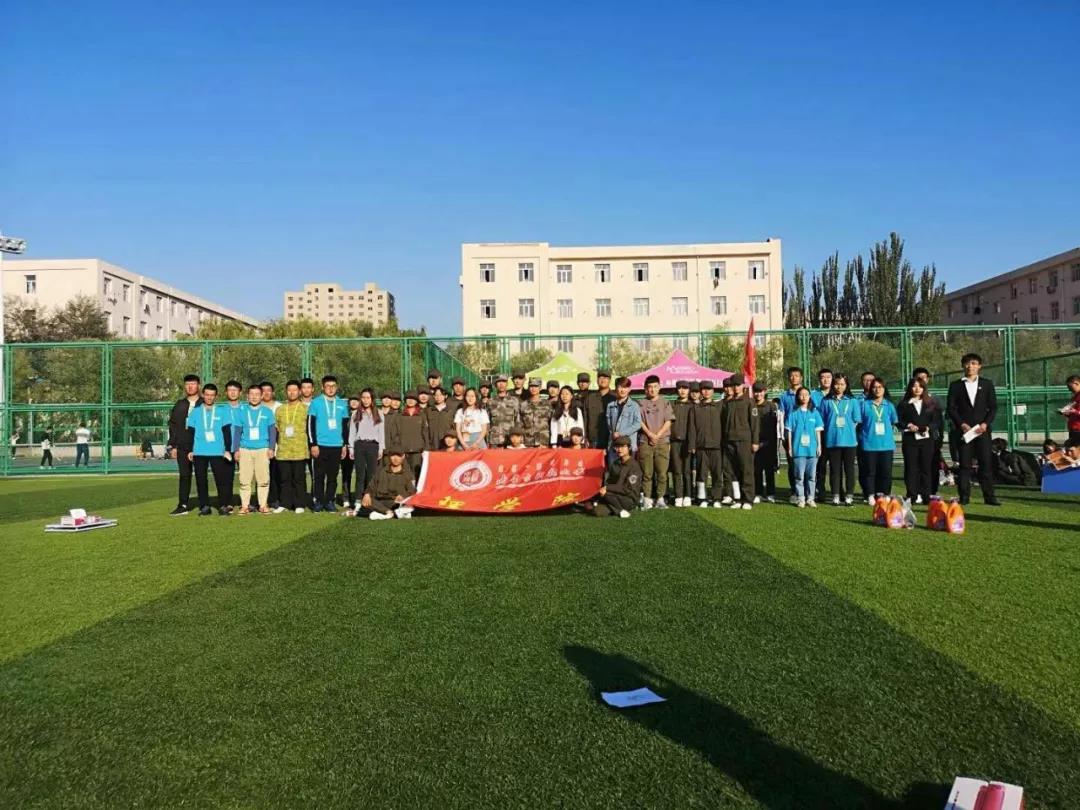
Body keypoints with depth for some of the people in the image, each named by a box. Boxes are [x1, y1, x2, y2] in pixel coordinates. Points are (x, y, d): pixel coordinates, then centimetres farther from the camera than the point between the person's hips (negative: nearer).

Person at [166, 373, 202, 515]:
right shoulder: (180, 405, 12)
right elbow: (172, 425, 12)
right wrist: (173, 446, 5)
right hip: (182, 447, 3)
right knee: (184, 476, 5)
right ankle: (182, 506, 8)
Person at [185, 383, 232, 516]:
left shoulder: (222, 411, 4)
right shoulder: (195, 412, 9)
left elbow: (226, 431, 3)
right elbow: (191, 432, 11)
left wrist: (227, 449, -2)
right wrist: (190, 450, 5)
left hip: (218, 451, -2)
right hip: (199, 452, 2)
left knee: (221, 479, -5)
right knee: (201, 480, 4)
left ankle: (223, 506, 1)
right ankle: (204, 506, 12)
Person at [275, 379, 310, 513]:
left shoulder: (305, 409, 3)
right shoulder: (280, 409, 13)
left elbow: (310, 429, 5)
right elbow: (276, 430, 16)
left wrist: (310, 446, 2)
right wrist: (275, 447, 11)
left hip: (300, 451, -3)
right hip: (283, 451, 3)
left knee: (299, 478, 0)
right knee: (285, 478, 6)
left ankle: (300, 505, 6)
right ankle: (285, 503, 14)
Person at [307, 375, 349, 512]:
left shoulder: (342, 404, 10)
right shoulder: (315, 403, 1)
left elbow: (345, 426, 14)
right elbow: (310, 425, -2)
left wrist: (345, 445, 10)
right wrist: (313, 444, -8)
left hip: (337, 446, 3)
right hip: (320, 445, -3)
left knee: (333, 476, 5)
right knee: (319, 475, 1)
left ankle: (330, 501, 13)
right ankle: (317, 502, 8)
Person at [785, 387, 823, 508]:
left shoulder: (814, 413, 7)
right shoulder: (793, 413, 2)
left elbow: (818, 431, 10)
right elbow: (789, 431, 3)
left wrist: (819, 446, 5)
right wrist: (789, 447, 0)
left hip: (812, 449, 2)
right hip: (798, 449, -2)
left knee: (811, 475, 6)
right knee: (799, 475, 0)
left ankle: (810, 498, 14)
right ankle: (800, 498, 6)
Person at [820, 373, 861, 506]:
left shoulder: (852, 401, 9)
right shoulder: (826, 401, 6)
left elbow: (856, 421, 9)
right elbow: (822, 421, 7)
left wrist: (847, 430, 0)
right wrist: (831, 431, -1)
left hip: (849, 440, 0)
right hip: (832, 440, 0)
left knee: (849, 469, 2)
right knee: (835, 469, 3)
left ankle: (849, 495, 9)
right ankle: (836, 496, 8)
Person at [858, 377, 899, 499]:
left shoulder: (889, 405, 9)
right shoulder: (864, 404, 3)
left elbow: (893, 422, 17)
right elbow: (859, 423, 6)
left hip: (886, 444, 2)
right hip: (869, 444, -2)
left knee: (886, 471, 2)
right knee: (870, 471, 1)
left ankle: (884, 496, 12)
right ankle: (870, 496, 7)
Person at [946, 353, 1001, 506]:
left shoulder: (987, 384, 10)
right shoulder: (955, 385, 7)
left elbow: (993, 407, 7)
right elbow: (951, 408, 3)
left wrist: (985, 424, -7)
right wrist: (962, 424, -9)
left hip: (983, 429, 1)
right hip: (964, 430, -1)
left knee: (986, 463, -1)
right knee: (964, 464, -1)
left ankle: (989, 496, 2)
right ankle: (964, 496, 1)